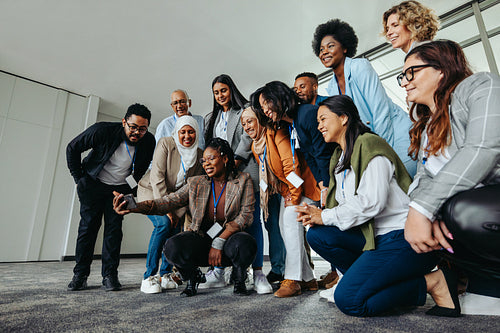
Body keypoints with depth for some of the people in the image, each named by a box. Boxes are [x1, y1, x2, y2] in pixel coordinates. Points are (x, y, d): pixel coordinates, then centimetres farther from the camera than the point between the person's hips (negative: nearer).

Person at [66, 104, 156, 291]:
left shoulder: (148, 141, -15)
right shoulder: (102, 131, -23)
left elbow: (143, 166, 7)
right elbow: (72, 148, -7)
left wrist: (132, 185, 3)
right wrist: (78, 179, -5)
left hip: (120, 188, 1)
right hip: (93, 184, -1)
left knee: (114, 227, -4)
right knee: (88, 225, -1)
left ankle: (110, 275, 4)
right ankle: (80, 274, 12)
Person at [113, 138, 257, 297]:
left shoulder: (242, 180, 0)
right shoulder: (195, 184, 4)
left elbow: (245, 215, -8)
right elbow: (168, 202, -7)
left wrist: (219, 242, -17)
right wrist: (133, 206, -25)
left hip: (231, 237, -1)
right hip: (201, 237, 2)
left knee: (245, 244, -35)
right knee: (172, 247, -28)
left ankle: (238, 278, 2)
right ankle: (192, 278, 8)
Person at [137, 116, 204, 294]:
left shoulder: (200, 154, -6)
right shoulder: (165, 144, -16)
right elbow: (157, 177, -21)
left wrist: (179, 212, -13)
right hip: (151, 191, -4)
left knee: (175, 228, -13)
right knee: (163, 223, -25)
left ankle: (166, 274, 7)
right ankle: (149, 277, -16)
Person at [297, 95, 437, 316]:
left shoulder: (368, 143, -11)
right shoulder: (339, 157, 17)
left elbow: (373, 201, -22)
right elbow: (344, 205, 16)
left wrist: (325, 216, -13)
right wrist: (316, 216, -4)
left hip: (403, 236, -9)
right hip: (374, 234, 9)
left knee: (348, 300, -18)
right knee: (316, 234, -9)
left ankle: (427, 283, -1)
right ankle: (368, 280, 2)